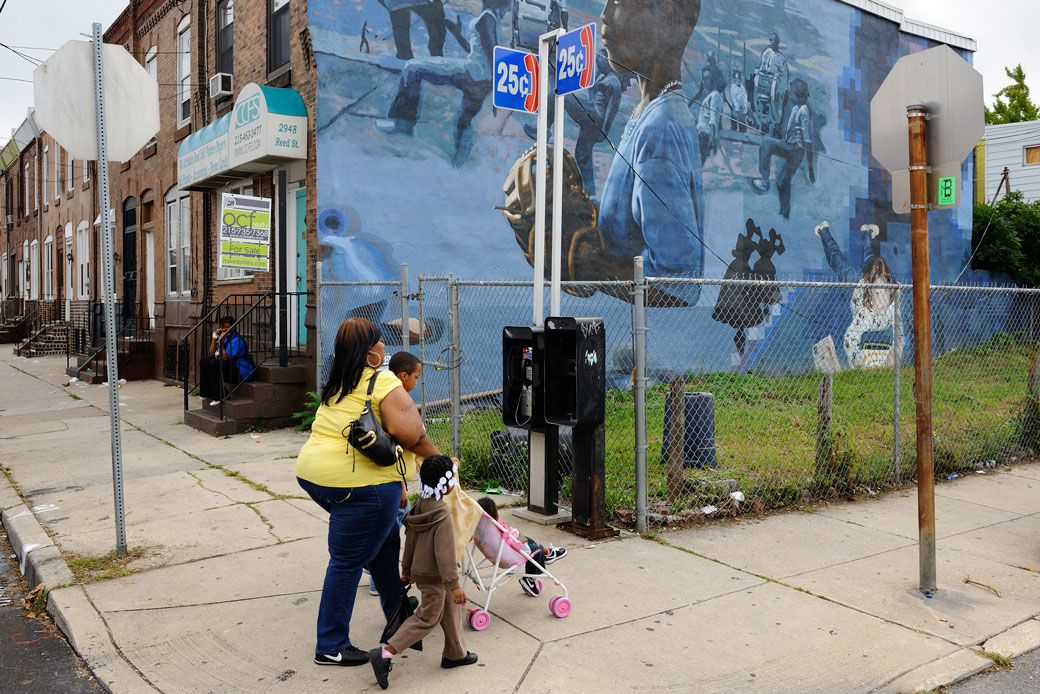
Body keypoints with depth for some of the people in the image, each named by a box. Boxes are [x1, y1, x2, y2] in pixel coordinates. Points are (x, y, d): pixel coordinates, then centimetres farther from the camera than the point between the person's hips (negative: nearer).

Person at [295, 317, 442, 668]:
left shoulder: (337, 385, 16)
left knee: (385, 538, 23)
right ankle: (331, 646, 12)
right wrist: (435, 457, -5)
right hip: (358, 483, -9)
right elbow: (407, 432, -23)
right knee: (348, 561, 1)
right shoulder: (383, 382, -11)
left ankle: (397, 611, 37)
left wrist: (394, 484, 17)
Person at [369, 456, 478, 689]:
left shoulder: (420, 505, -1)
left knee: (451, 610, 20)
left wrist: (406, 568, 19)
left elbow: (410, 540, 8)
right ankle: (384, 654, 1)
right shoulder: (442, 514, -27)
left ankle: (455, 653, 32)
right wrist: (453, 585, -24)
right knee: (427, 618, 3)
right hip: (433, 576, -9)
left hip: (420, 570, 9)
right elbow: (444, 552, -28)